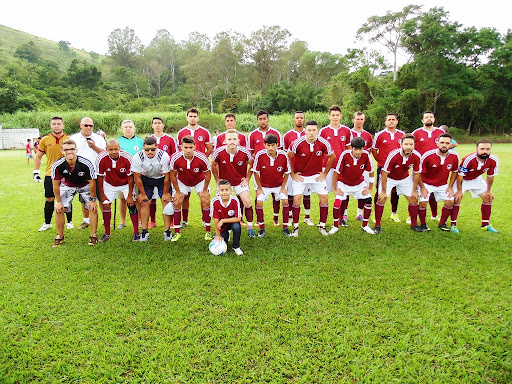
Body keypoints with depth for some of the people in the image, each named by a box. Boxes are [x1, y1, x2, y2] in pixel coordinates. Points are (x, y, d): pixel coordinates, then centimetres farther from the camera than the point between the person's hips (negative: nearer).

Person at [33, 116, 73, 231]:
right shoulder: (45, 140, 4)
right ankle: (47, 223, 21)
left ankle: (69, 222, 19)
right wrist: (36, 172, 4)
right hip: (50, 174, 1)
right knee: (49, 199, 6)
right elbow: (38, 157, 12)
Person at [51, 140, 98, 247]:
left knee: (93, 208, -13)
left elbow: (92, 183, -20)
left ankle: (93, 235, 2)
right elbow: (55, 185, -12)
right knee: (58, 209, -7)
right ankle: (60, 236, 12)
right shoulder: (57, 165, -26)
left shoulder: (86, 164, -32)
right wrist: (59, 202, -7)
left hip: (85, 186, -1)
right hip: (67, 185, 2)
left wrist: (92, 200, -14)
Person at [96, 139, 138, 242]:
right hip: (109, 184, 2)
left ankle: (136, 233, 0)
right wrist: (102, 194, -6)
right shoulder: (101, 158, -25)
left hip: (126, 184, -1)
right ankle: (107, 233, 13)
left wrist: (130, 195, -14)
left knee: (131, 204, -10)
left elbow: (130, 177, -17)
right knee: (106, 205, -3)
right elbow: (100, 177, -10)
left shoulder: (127, 158, -28)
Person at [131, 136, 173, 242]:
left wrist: (165, 193, -10)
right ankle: (144, 232, 6)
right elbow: (137, 178, -12)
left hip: (162, 179, -1)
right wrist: (142, 193, -5)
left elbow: (167, 177, -18)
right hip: (146, 179, 1)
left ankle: (167, 231, -1)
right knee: (144, 203, -5)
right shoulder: (137, 157, -26)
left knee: (166, 202, -10)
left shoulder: (164, 156, -31)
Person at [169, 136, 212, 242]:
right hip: (182, 181, 1)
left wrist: (204, 191, -9)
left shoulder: (202, 158, -31)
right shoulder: (175, 158, -28)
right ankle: (177, 232, 5)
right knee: (177, 202, -8)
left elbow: (208, 174, -15)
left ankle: (208, 231, 0)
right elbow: (173, 175, -12)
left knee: (205, 201, -13)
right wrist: (177, 191, -7)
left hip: (200, 181, -1)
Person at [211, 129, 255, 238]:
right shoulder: (218, 152, -20)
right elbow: (213, 166, 0)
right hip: (224, 180, 1)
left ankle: (250, 227, 8)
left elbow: (252, 165, 0)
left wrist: (247, 179, -2)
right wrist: (218, 180, 1)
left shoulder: (245, 152, -20)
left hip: (240, 181, -1)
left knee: (247, 203, -11)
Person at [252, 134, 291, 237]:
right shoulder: (260, 155, -23)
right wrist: (259, 188, -8)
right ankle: (262, 228, 4)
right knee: (259, 202, -12)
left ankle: (285, 227, 6)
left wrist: (283, 187, -6)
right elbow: (256, 172, -11)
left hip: (279, 185, 1)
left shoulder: (283, 155, -20)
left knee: (285, 201, -10)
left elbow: (287, 172, -6)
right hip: (263, 185, 0)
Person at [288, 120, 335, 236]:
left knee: (324, 197, -4)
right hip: (300, 175, -2)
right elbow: (288, 157, -8)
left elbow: (332, 157, 3)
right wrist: (293, 174, -6)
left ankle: (322, 226, 11)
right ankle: (296, 227, 5)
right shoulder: (298, 143, -20)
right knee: (296, 198, -9)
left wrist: (325, 173, 2)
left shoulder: (323, 143, -14)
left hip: (317, 175, 2)